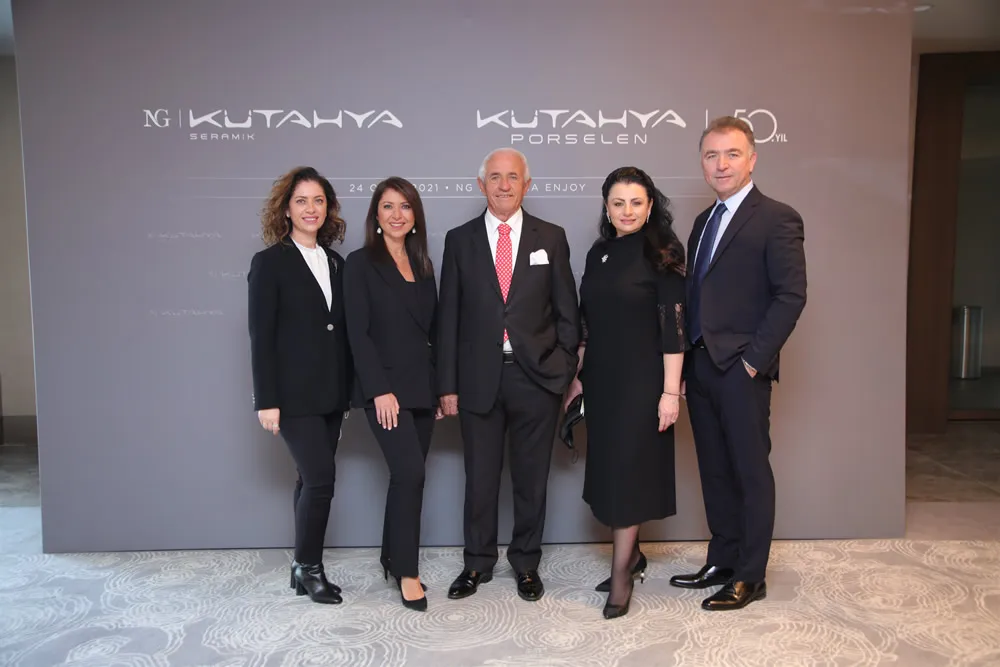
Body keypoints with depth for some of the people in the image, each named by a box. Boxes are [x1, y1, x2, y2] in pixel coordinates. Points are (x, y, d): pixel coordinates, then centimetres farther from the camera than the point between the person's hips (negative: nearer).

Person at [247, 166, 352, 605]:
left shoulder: (336, 263, 12)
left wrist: (347, 391, 10)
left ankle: (305, 569, 23)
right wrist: (266, 401, -12)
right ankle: (308, 567, 12)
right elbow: (261, 336, -8)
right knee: (321, 477, -9)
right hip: (294, 394, -5)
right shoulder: (270, 263, -4)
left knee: (312, 479, 11)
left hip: (331, 393, 6)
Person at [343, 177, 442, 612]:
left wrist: (442, 386, 8)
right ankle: (407, 571, 1)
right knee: (411, 472, -13)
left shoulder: (422, 264, 13)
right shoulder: (360, 263, -3)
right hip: (386, 387, -6)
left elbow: (432, 328, 13)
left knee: (406, 475, 10)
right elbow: (358, 333, -10)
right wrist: (380, 390, -16)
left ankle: (393, 560, 24)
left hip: (422, 386, 6)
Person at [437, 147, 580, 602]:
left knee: (531, 478, 11)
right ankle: (477, 563, 30)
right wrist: (448, 384, 0)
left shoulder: (551, 238, 5)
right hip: (479, 379, 0)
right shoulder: (459, 240, 5)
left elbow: (567, 310, 5)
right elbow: (449, 317, 3)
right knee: (480, 478, 11)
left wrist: (567, 373, 0)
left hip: (536, 377, 0)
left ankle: (526, 563, 29)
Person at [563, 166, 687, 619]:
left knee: (628, 470, -1)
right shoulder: (599, 254, 9)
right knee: (607, 468, 12)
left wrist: (670, 391, -16)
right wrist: (578, 376, 13)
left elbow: (673, 327, -12)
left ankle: (621, 574, 13)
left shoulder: (662, 255, -8)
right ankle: (631, 555, 31)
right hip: (602, 380, 6)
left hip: (641, 380, -6)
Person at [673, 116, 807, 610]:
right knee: (715, 472, 14)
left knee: (751, 473, 4)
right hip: (699, 367, 7)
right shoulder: (704, 221, 16)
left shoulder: (776, 219, -6)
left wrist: (754, 358, -15)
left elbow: (791, 295, -12)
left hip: (741, 370, -7)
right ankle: (722, 563, 28)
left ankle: (749, 578, 16)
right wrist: (685, 362, 9)